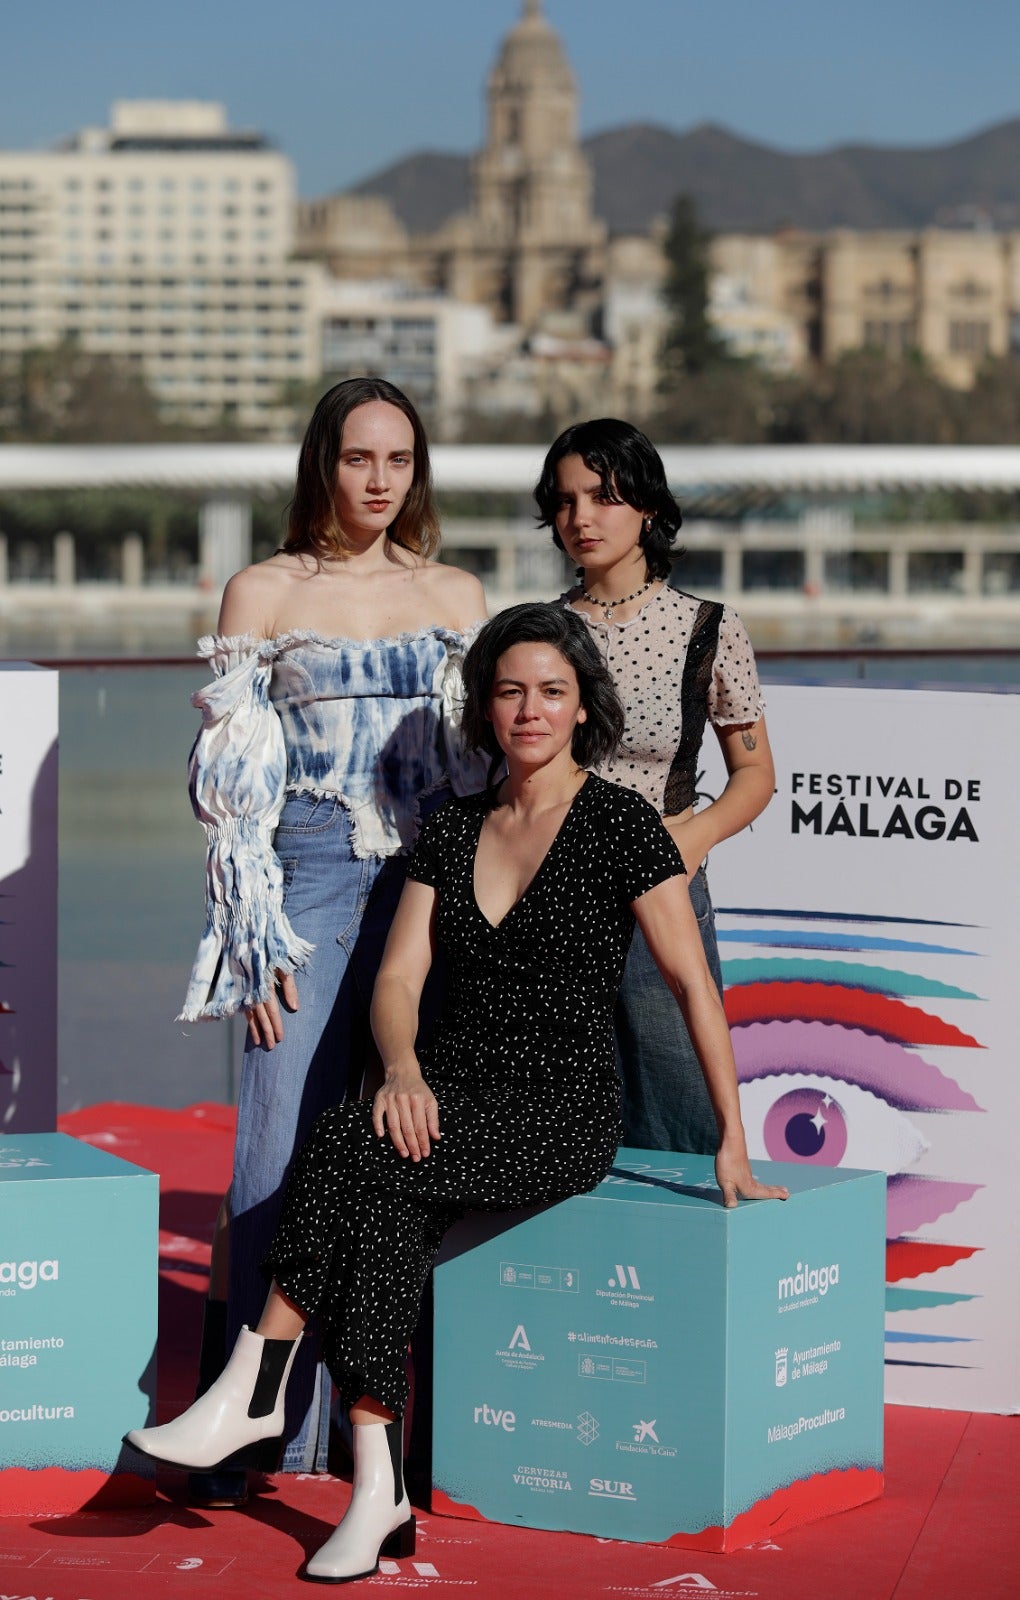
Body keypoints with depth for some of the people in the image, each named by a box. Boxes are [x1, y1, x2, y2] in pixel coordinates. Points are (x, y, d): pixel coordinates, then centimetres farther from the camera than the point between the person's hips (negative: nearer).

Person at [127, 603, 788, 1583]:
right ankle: (379, 1493, -30)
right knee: (391, 1202, -29)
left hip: (563, 1115, -4)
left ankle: (254, 1393, -22)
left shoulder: (619, 824, -3)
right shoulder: (451, 831, 13)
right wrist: (403, 1070, -15)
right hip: (451, 1100, 4)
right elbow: (397, 979, 7)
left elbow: (693, 984, -3)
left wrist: (732, 1142, -7)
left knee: (354, 1149, -29)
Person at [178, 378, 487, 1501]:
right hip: (311, 881, -2)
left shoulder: (456, 597, 13)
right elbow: (231, 778, 2)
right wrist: (258, 941, -6)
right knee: (286, 1148, -7)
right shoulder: (264, 594, 6)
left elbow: (488, 764, 15)